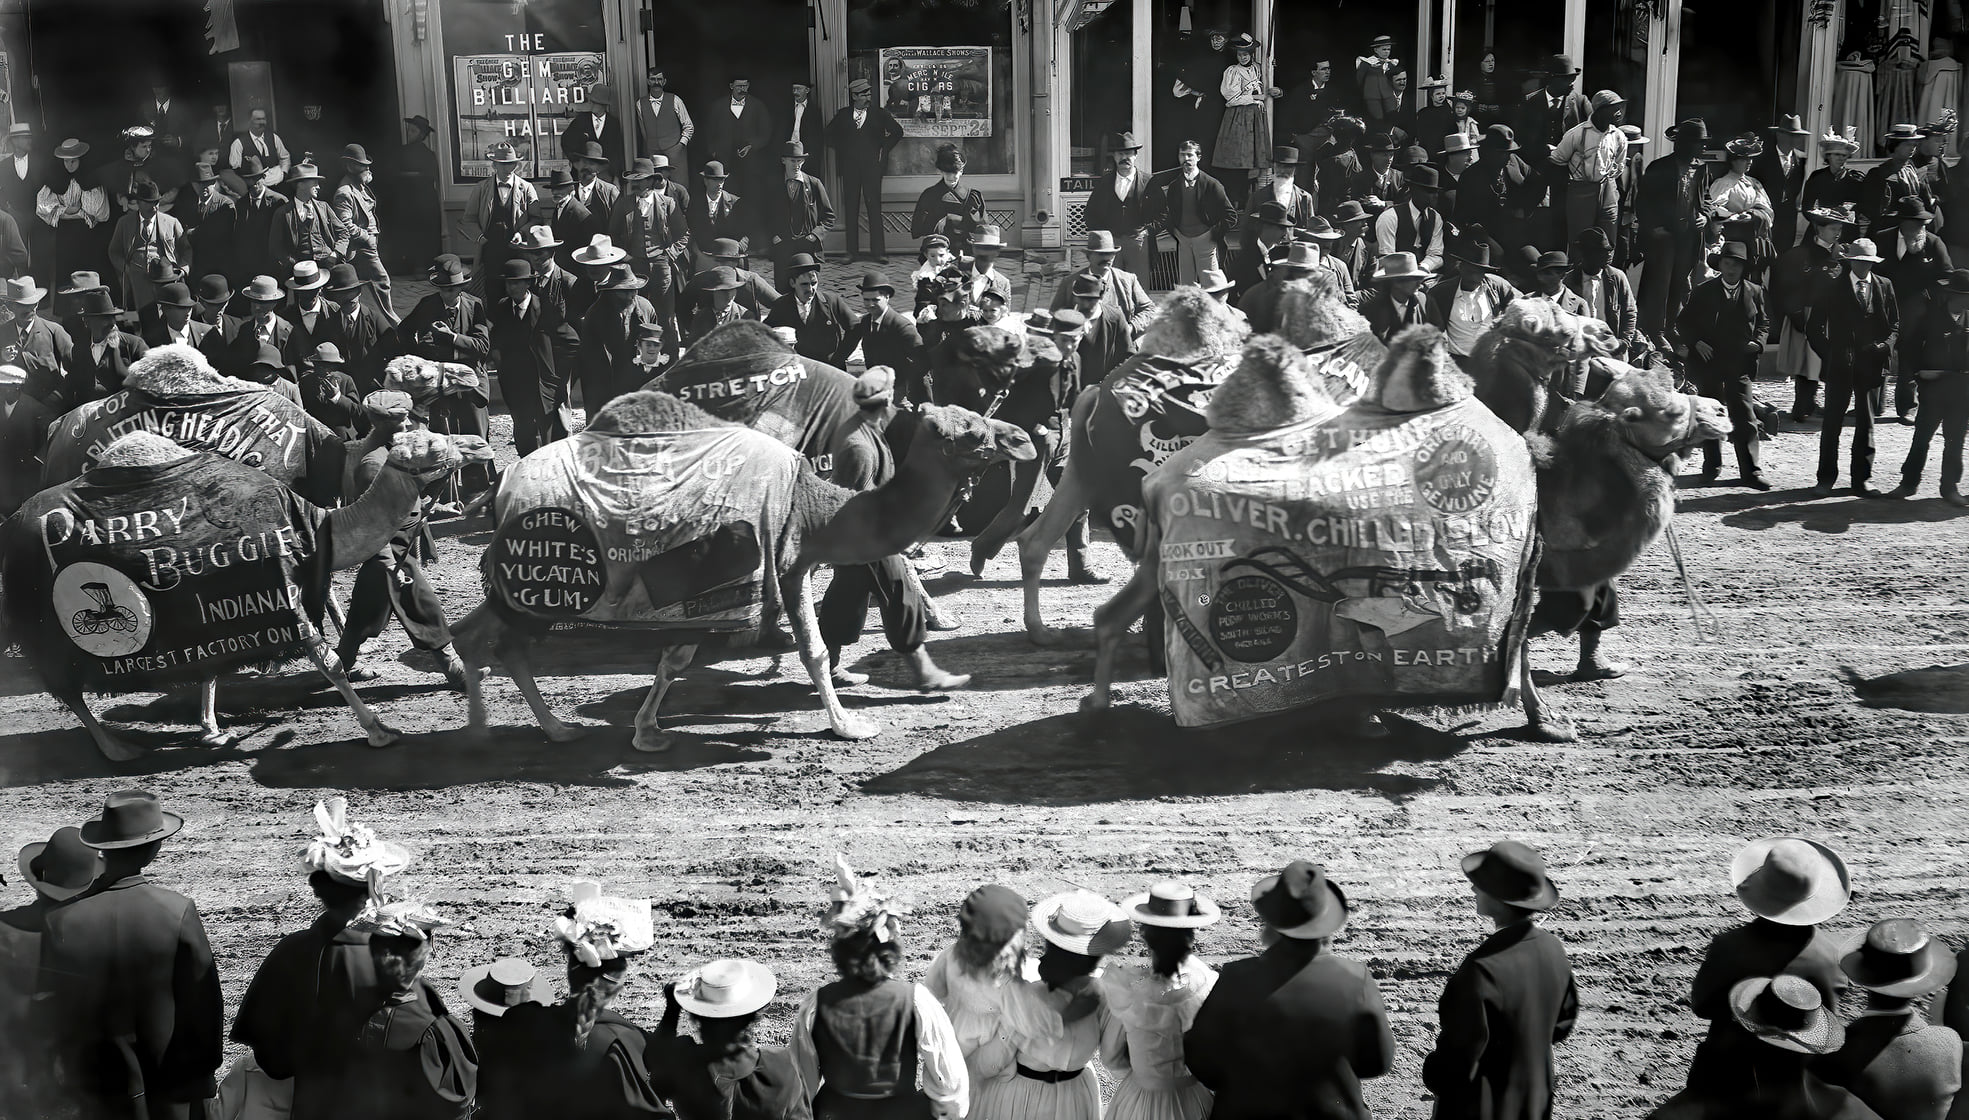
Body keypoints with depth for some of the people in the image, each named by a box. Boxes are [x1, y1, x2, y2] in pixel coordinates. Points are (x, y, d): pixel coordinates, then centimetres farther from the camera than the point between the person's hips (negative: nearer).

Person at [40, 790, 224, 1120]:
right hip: (172, 1086, -1)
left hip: (97, 1092, 1)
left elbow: (52, 1007, -3)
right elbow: (203, 1002, -11)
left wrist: (70, 1075, 12)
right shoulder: (178, 911, -19)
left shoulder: (62, 919, -14)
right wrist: (203, 1074, 3)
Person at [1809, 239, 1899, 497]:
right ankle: (1826, 479, 6)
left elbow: (1895, 324, 11)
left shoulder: (1884, 287, 8)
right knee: (1832, 422, -2)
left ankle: (1861, 480, 12)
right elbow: (1814, 326, 4)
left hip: (1871, 365, 2)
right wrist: (1827, 352, -6)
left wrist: (1886, 345, -8)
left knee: (1866, 423, 5)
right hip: (1839, 367, -2)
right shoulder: (1833, 288, 2)